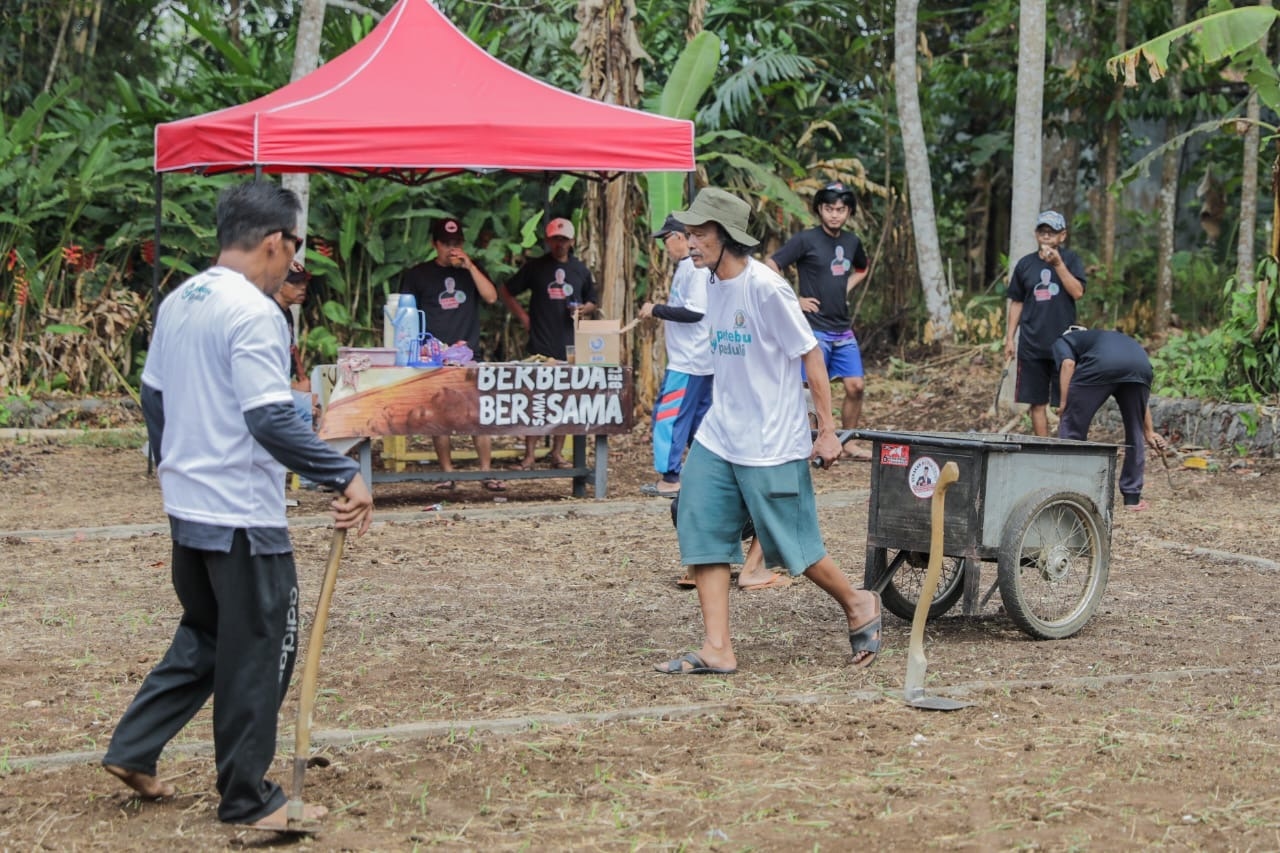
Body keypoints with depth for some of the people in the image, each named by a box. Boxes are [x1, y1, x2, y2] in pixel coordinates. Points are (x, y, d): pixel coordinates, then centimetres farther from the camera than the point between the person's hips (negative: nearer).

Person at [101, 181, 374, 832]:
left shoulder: (178, 303, 8)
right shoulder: (254, 314, -19)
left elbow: (153, 396, 17)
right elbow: (271, 422, -26)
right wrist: (345, 477, -24)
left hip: (187, 505, 9)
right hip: (242, 516, -9)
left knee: (204, 635, 24)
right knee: (257, 654, 4)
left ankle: (133, 750, 23)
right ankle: (248, 801, 13)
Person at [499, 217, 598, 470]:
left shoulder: (580, 270, 12)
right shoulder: (535, 267, 4)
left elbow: (592, 302, 22)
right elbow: (505, 292, 10)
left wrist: (583, 310, -1)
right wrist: (523, 317, 0)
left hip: (569, 345, 3)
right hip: (540, 345, -3)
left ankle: (557, 453, 15)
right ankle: (529, 456, -2)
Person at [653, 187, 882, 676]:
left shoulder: (765, 288, -17)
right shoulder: (713, 284, 6)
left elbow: (810, 355, -14)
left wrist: (827, 431, -14)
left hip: (771, 444, -8)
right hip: (717, 437, 8)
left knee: (792, 547, 1)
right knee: (701, 530, -3)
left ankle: (857, 607, 27)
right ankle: (717, 649, 0)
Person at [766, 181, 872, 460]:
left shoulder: (851, 241, 10)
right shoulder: (806, 240, -9)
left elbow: (862, 269, 31)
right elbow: (771, 266, -13)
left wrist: (846, 289, 12)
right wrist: (793, 301, -12)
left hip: (843, 329, 6)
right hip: (814, 328, -6)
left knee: (856, 386, 4)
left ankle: (849, 444, 16)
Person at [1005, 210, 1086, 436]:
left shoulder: (1071, 259, 3)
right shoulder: (1025, 264, 9)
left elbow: (1078, 292, -11)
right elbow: (1016, 303, 13)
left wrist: (1058, 264, -16)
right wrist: (1010, 338, 8)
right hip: (1031, 345, 2)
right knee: (1037, 403, 4)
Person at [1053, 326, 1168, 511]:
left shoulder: (1062, 341, 33)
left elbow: (1068, 364, 6)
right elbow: (1141, 402, 46)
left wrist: (1063, 404, 7)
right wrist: (1149, 432, 50)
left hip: (1101, 366, -5)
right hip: (1141, 365, 5)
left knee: (1072, 427, 11)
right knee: (1134, 432, 23)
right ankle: (1132, 496, 26)